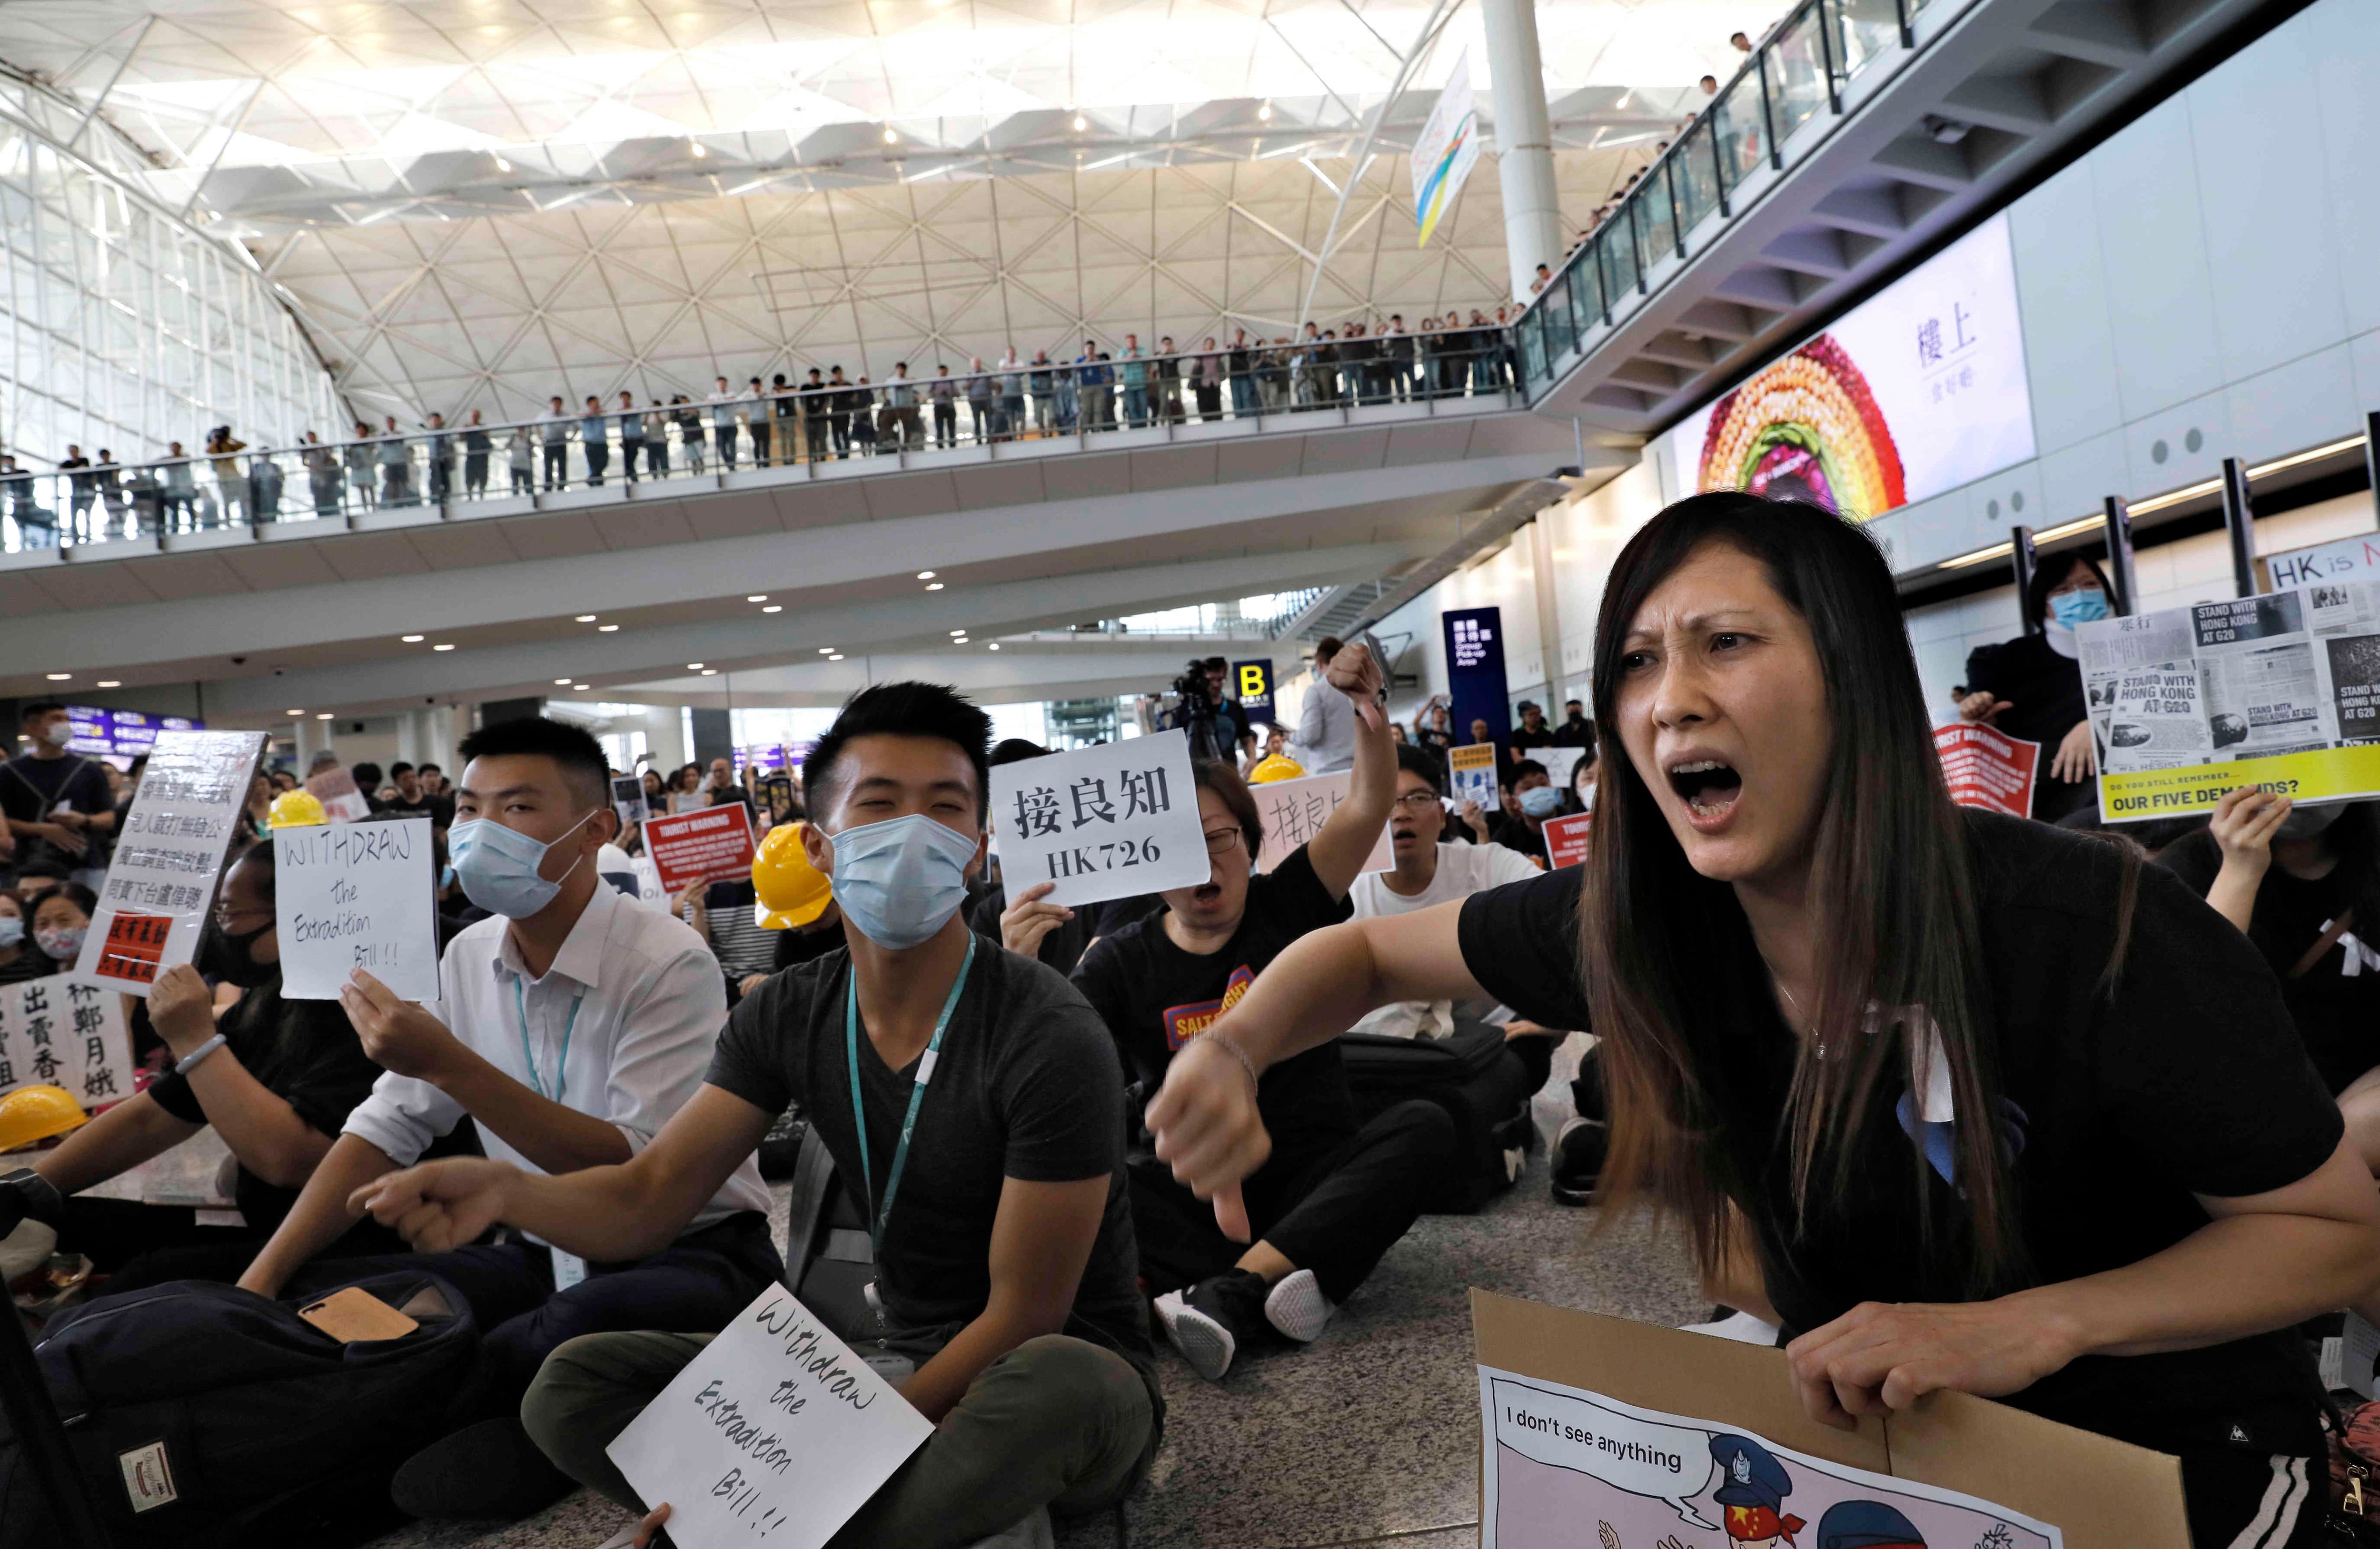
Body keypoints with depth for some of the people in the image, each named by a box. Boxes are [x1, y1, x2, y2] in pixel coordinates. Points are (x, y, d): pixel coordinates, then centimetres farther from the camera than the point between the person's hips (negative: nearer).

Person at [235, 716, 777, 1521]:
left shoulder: (669, 963, -19)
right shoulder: (469, 958, 3)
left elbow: (641, 1175, -23)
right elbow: (388, 1129, 7)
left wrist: (450, 1063, -28)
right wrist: (262, 1278, -5)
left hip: (689, 1252, -6)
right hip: (549, 1255, 7)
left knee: (594, 1319, -37)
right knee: (319, 1301, -9)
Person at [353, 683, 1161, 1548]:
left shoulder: (1049, 1042, -21)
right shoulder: (787, 1018, -2)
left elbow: (1022, 1319, -18)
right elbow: (645, 1201, -5)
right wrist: (506, 1191, -26)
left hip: (1064, 1372, -5)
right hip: (898, 1363, 5)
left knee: (1055, 1383, -41)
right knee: (574, 1385, -7)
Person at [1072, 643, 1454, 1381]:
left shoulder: (1288, 906, 4)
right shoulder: (1122, 961, 3)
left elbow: (1368, 808, -9)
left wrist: (1372, 718, -28)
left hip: (1315, 1175, 1)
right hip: (1191, 1185, -1)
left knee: (1424, 1125, -27)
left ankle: (1226, 1293, -36)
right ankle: (1274, 1286, -37)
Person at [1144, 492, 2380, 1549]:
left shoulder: (2094, 932, -29)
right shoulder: (1633, 924, -18)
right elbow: (1371, 951, -5)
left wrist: (2034, 1325, -31)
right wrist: (1230, 1052, -26)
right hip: (1860, 1427, 3)